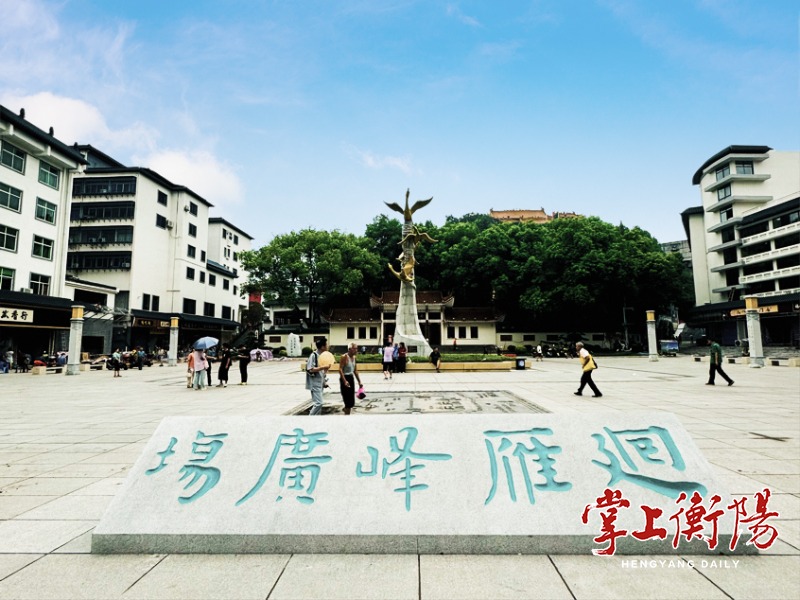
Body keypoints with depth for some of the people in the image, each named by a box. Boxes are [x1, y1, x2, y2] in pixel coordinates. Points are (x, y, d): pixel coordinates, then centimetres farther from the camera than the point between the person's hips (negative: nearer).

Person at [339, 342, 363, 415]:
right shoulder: (344, 357, -14)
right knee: (348, 400, -6)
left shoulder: (354, 357, 9)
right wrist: (344, 381, -26)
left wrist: (359, 381, 14)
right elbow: (340, 369, -19)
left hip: (351, 378, 8)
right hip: (345, 378, -8)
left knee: (351, 401, 11)